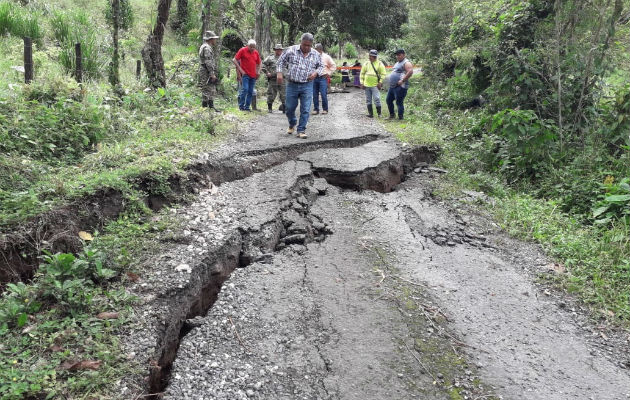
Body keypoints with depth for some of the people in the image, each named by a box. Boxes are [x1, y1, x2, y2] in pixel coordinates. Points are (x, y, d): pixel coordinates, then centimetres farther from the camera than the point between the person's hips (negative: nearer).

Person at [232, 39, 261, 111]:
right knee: (245, 89, -15)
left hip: (253, 75, 5)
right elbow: (234, 60, -3)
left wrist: (258, 72, 9)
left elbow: (259, 63, 24)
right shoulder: (242, 50, -2)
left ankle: (247, 107, 10)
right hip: (245, 74, -5)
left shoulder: (256, 52, 11)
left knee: (250, 92, 4)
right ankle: (241, 105, -4)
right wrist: (240, 70, -8)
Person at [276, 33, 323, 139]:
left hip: (307, 86, 0)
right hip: (292, 85, 0)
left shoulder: (316, 54, 2)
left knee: (305, 109, -4)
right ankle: (292, 124, 36)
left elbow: (321, 66, 16)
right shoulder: (291, 50, -3)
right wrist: (279, 73, -8)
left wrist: (316, 73, -4)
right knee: (290, 108, 8)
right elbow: (281, 61, 5)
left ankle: (301, 130, 7)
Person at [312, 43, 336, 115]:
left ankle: (325, 109, 4)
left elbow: (334, 66, 7)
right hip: (314, 78, 3)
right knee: (315, 95, 3)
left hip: (323, 78, -3)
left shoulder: (326, 57, 2)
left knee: (323, 94, -8)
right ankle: (316, 109, 12)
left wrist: (329, 73, 0)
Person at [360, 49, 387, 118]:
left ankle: (379, 113, -1)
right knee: (368, 100, 7)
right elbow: (362, 73, 13)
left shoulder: (380, 64, -1)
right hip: (367, 85, 5)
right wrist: (362, 83, 6)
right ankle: (370, 113, 16)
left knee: (377, 99, -11)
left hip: (375, 85, -4)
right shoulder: (366, 64, 9)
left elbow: (383, 74, -2)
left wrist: (380, 82, -10)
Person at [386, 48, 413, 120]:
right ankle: (392, 115, 28)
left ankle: (400, 118, 0)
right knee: (388, 100, 15)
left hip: (400, 87, -10)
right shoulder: (397, 63, 20)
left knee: (399, 103, -8)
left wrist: (402, 80, -24)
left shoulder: (406, 63, -10)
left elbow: (410, 72, -24)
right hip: (392, 86, 10)